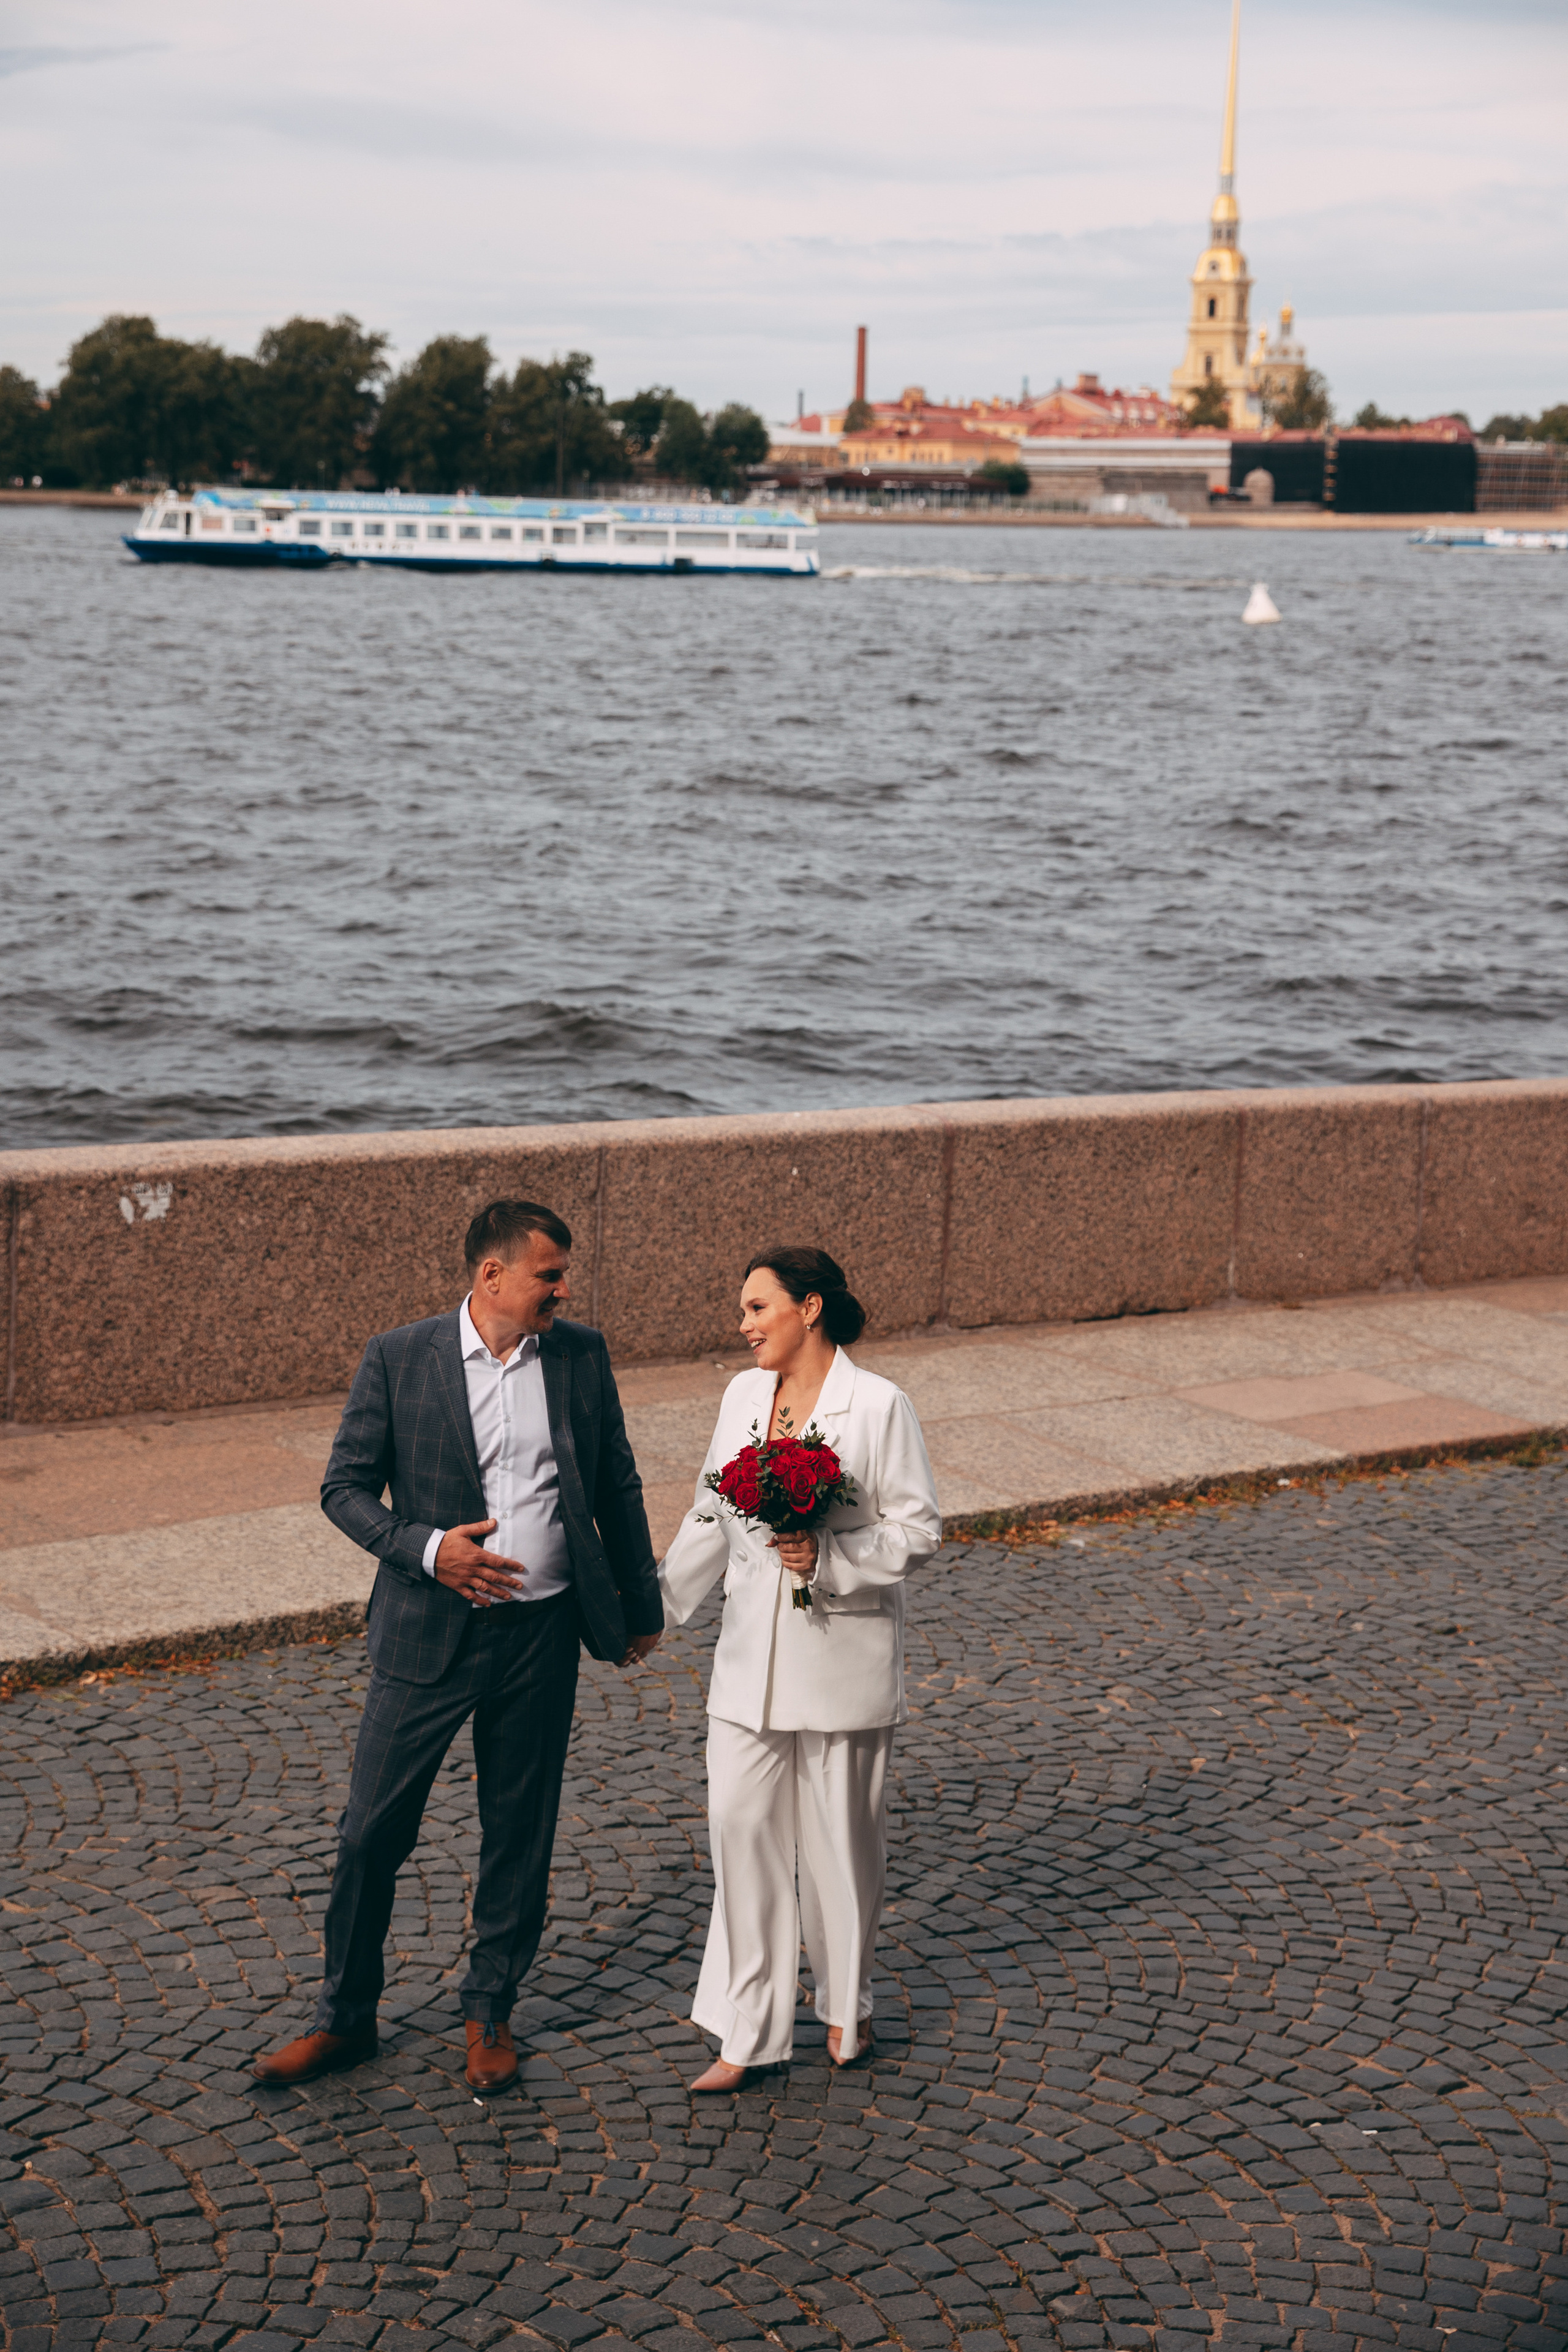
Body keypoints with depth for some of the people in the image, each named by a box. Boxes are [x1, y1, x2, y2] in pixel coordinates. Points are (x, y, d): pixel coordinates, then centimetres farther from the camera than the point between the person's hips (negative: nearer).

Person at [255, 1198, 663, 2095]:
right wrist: (426, 1549, -19)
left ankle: (490, 2012, 29)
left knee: (520, 1833, 11)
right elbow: (345, 1488, -3)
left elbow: (617, 1487, 12)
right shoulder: (398, 1359, -7)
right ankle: (346, 2017, 21)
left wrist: (642, 1605, 17)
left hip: (542, 1634, 2)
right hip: (429, 1629, -2)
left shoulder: (582, 1355, 2)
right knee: (374, 1828, 3)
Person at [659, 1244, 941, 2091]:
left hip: (842, 1655, -5)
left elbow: (918, 1528, -10)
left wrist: (828, 1559, -22)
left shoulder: (877, 1405, -10)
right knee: (740, 1828, 0)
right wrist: (655, 1605, 17)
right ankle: (750, 2035, 8)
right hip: (751, 1655, 5)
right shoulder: (742, 1396, 6)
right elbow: (711, 1518, 15)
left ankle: (847, 2006, 30)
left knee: (841, 1836, 8)